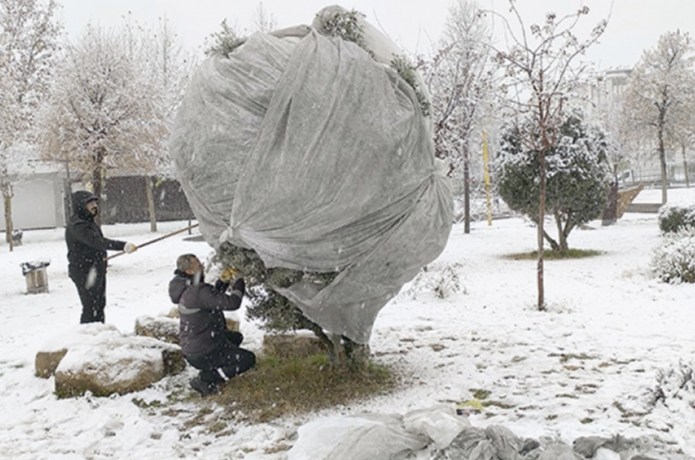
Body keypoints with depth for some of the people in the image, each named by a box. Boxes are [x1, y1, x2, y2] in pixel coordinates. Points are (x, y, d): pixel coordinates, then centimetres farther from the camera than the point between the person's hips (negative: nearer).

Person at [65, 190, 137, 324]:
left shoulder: (90, 222, 14)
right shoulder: (77, 225, -20)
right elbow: (97, 241, -33)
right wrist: (123, 245, -42)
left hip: (97, 271, 10)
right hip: (84, 273, -10)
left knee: (100, 305, 17)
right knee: (90, 308, -9)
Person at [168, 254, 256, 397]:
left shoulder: (187, 288, 3)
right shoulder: (198, 291, -28)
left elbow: (213, 297, 18)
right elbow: (231, 303, -28)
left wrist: (223, 282, 1)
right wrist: (239, 285, -11)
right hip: (201, 354, -10)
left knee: (236, 337, 27)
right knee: (248, 359, 0)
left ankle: (211, 370, 17)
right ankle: (204, 379, -2)